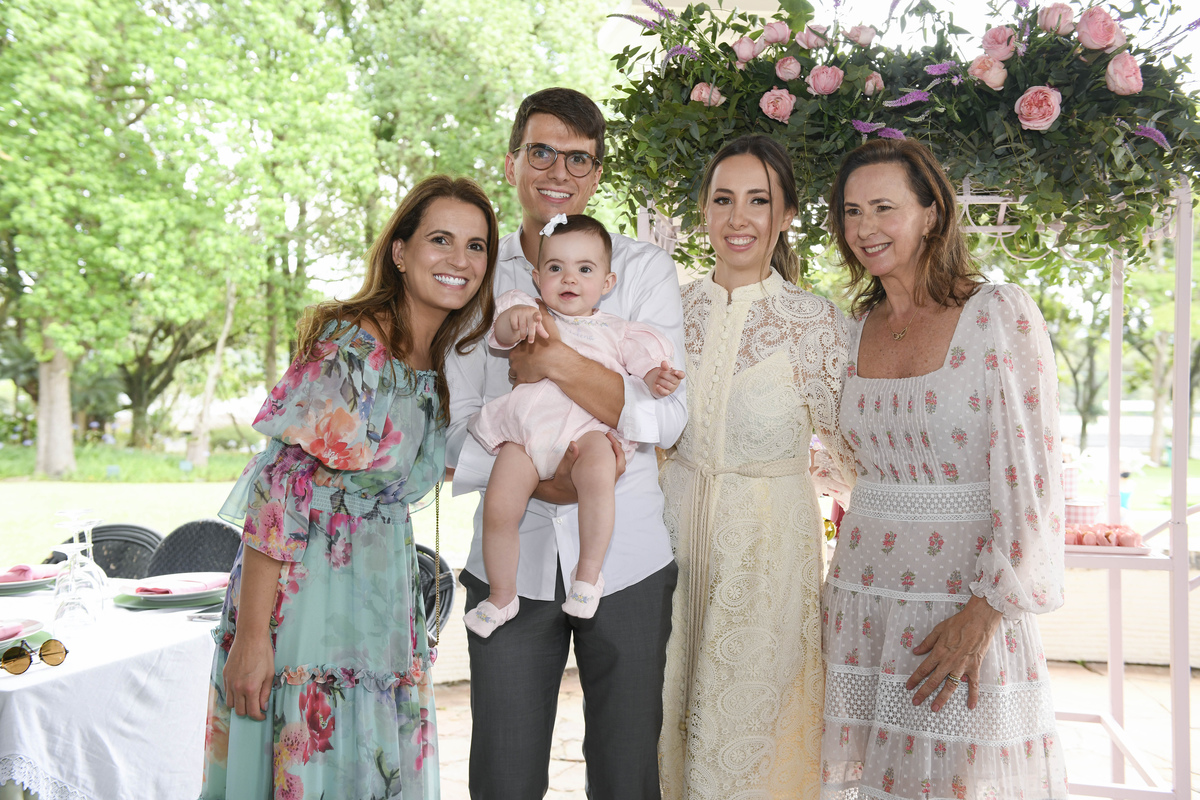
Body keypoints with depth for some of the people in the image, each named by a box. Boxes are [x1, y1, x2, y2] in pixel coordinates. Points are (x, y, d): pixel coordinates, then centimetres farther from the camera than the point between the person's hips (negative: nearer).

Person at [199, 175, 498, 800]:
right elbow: (278, 488, -21)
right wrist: (250, 635, -21)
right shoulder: (353, 348, -19)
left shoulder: (443, 358, 5)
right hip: (305, 589, -7)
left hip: (383, 586, 8)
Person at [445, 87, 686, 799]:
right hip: (510, 561, 1)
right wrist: (537, 481, -16)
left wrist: (560, 363, -22)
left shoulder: (644, 270, 1)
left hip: (627, 561, -1)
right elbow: (455, 434, 1)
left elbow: (667, 419, -9)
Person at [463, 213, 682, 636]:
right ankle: (501, 596, 12)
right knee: (498, 509, -13)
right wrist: (516, 319, -20)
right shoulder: (531, 316, 20)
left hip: (587, 427, -1)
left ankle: (589, 572, -16)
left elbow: (644, 360, 14)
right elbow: (499, 333, 2)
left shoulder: (615, 330, 22)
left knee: (598, 474, -34)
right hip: (526, 426, 1)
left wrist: (657, 378, -9)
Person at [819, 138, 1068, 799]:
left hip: (968, 598, -4)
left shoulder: (1001, 316, -8)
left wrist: (982, 614, -16)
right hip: (862, 592, 5)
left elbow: (1033, 479, -11)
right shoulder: (854, 331, 8)